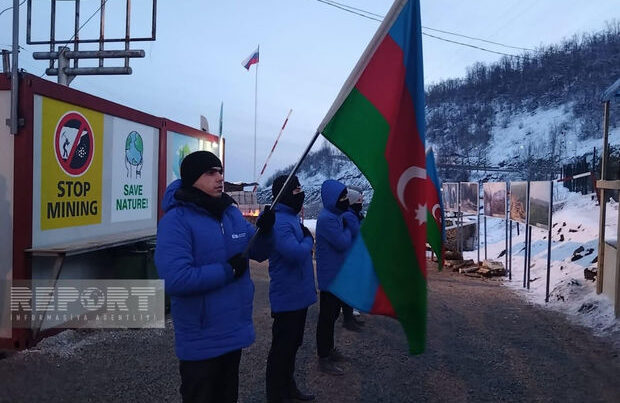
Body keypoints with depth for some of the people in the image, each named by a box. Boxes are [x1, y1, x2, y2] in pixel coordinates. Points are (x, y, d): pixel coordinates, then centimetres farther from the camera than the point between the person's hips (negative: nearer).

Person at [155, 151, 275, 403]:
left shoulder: (232, 214, 3)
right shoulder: (176, 221, -21)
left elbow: (259, 253, 9)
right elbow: (174, 278, -32)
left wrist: (265, 232, -12)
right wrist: (228, 270, -25)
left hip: (234, 330, 7)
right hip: (201, 340, -7)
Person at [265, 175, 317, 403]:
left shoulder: (292, 218, 12)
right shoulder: (279, 221, -22)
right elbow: (297, 253, -31)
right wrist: (308, 239, -13)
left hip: (298, 294, 10)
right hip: (288, 296, -10)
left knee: (292, 345, 22)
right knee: (282, 347, 4)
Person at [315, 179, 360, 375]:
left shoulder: (340, 215, 9)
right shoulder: (326, 218, -21)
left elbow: (358, 235, 3)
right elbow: (343, 243, -24)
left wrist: (350, 220, -13)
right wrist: (348, 229, -6)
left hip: (340, 274, 10)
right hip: (330, 276, -10)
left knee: (333, 313, 20)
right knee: (327, 316, 0)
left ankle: (329, 349, 35)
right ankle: (324, 359, 11)